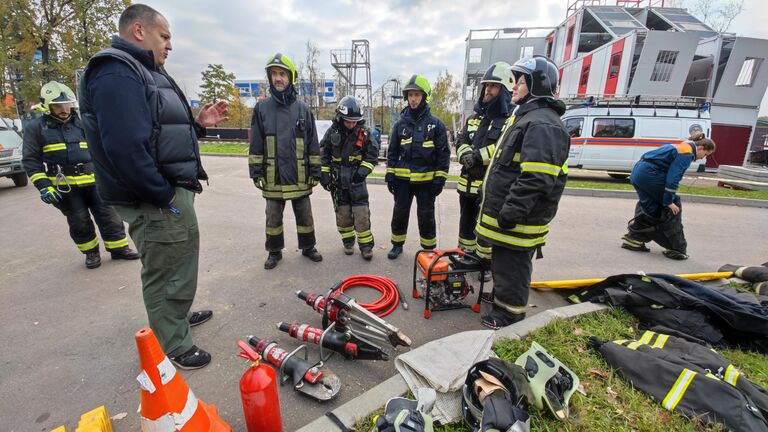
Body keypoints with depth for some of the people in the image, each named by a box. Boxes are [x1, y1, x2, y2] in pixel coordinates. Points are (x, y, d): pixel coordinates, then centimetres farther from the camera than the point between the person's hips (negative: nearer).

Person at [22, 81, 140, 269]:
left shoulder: (81, 123, 10)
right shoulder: (36, 127, 1)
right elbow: (31, 160, 0)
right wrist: (43, 186, -10)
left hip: (92, 180, 2)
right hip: (64, 186, -2)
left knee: (108, 215, 1)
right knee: (79, 222, 5)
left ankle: (118, 248, 11)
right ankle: (91, 252, 20)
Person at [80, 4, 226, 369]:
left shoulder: (145, 72, 19)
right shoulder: (117, 72, -16)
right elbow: (125, 148, -27)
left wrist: (198, 123, 8)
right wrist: (165, 196, -22)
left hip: (173, 190, 11)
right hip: (155, 200, -11)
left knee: (178, 261, 25)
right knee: (166, 274, 3)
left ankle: (178, 315, 48)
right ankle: (174, 348, 22)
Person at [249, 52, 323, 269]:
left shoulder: (303, 109, 2)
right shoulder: (262, 108, 3)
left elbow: (313, 145, 3)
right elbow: (255, 145, 4)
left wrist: (315, 172, 0)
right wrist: (256, 172, 0)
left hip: (300, 177, 0)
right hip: (273, 177, 1)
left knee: (305, 216, 11)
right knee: (273, 217, 11)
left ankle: (308, 247, 28)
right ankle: (274, 251, 27)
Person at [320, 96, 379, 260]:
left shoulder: (364, 132, -4)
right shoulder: (332, 132, -2)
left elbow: (372, 154, -1)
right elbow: (323, 154, 4)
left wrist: (363, 170, -14)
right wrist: (324, 175, -2)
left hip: (356, 179, -1)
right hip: (337, 180, 2)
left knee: (362, 213, -4)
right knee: (342, 213, 8)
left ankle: (366, 245, 6)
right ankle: (348, 241, 25)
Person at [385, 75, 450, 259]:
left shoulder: (436, 124, -3)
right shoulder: (400, 123, 5)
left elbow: (443, 153, -3)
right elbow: (392, 152, 9)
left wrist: (440, 178, -8)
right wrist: (390, 174, 4)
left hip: (426, 180, -2)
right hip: (402, 179, 3)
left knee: (426, 216, 7)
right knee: (399, 213, 10)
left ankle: (429, 249, 23)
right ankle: (397, 244, 28)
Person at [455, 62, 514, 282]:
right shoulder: (475, 117, 15)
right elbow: (461, 141, 11)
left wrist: (479, 156, -23)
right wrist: (466, 154, -11)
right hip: (468, 182, 7)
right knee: (466, 222, 17)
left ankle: (486, 263, 21)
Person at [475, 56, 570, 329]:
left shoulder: (543, 124, -19)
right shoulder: (524, 116, 17)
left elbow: (535, 179, -27)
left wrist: (511, 212, -26)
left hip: (518, 222, -10)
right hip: (505, 213, 11)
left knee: (511, 264, 3)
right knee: (501, 260, 22)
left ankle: (509, 310, 21)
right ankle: (500, 297, 40)